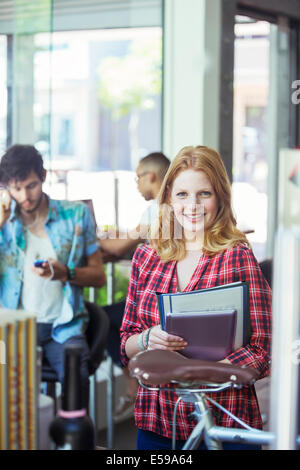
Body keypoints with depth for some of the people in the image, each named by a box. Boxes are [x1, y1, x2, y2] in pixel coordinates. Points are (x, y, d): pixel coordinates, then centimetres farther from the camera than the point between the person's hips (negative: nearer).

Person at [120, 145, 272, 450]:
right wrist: (148, 339, -12)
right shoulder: (146, 257, 6)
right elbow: (126, 345, 10)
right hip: (154, 424, 4)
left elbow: (260, 352, -9)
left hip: (223, 427, -3)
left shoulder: (238, 258, -6)